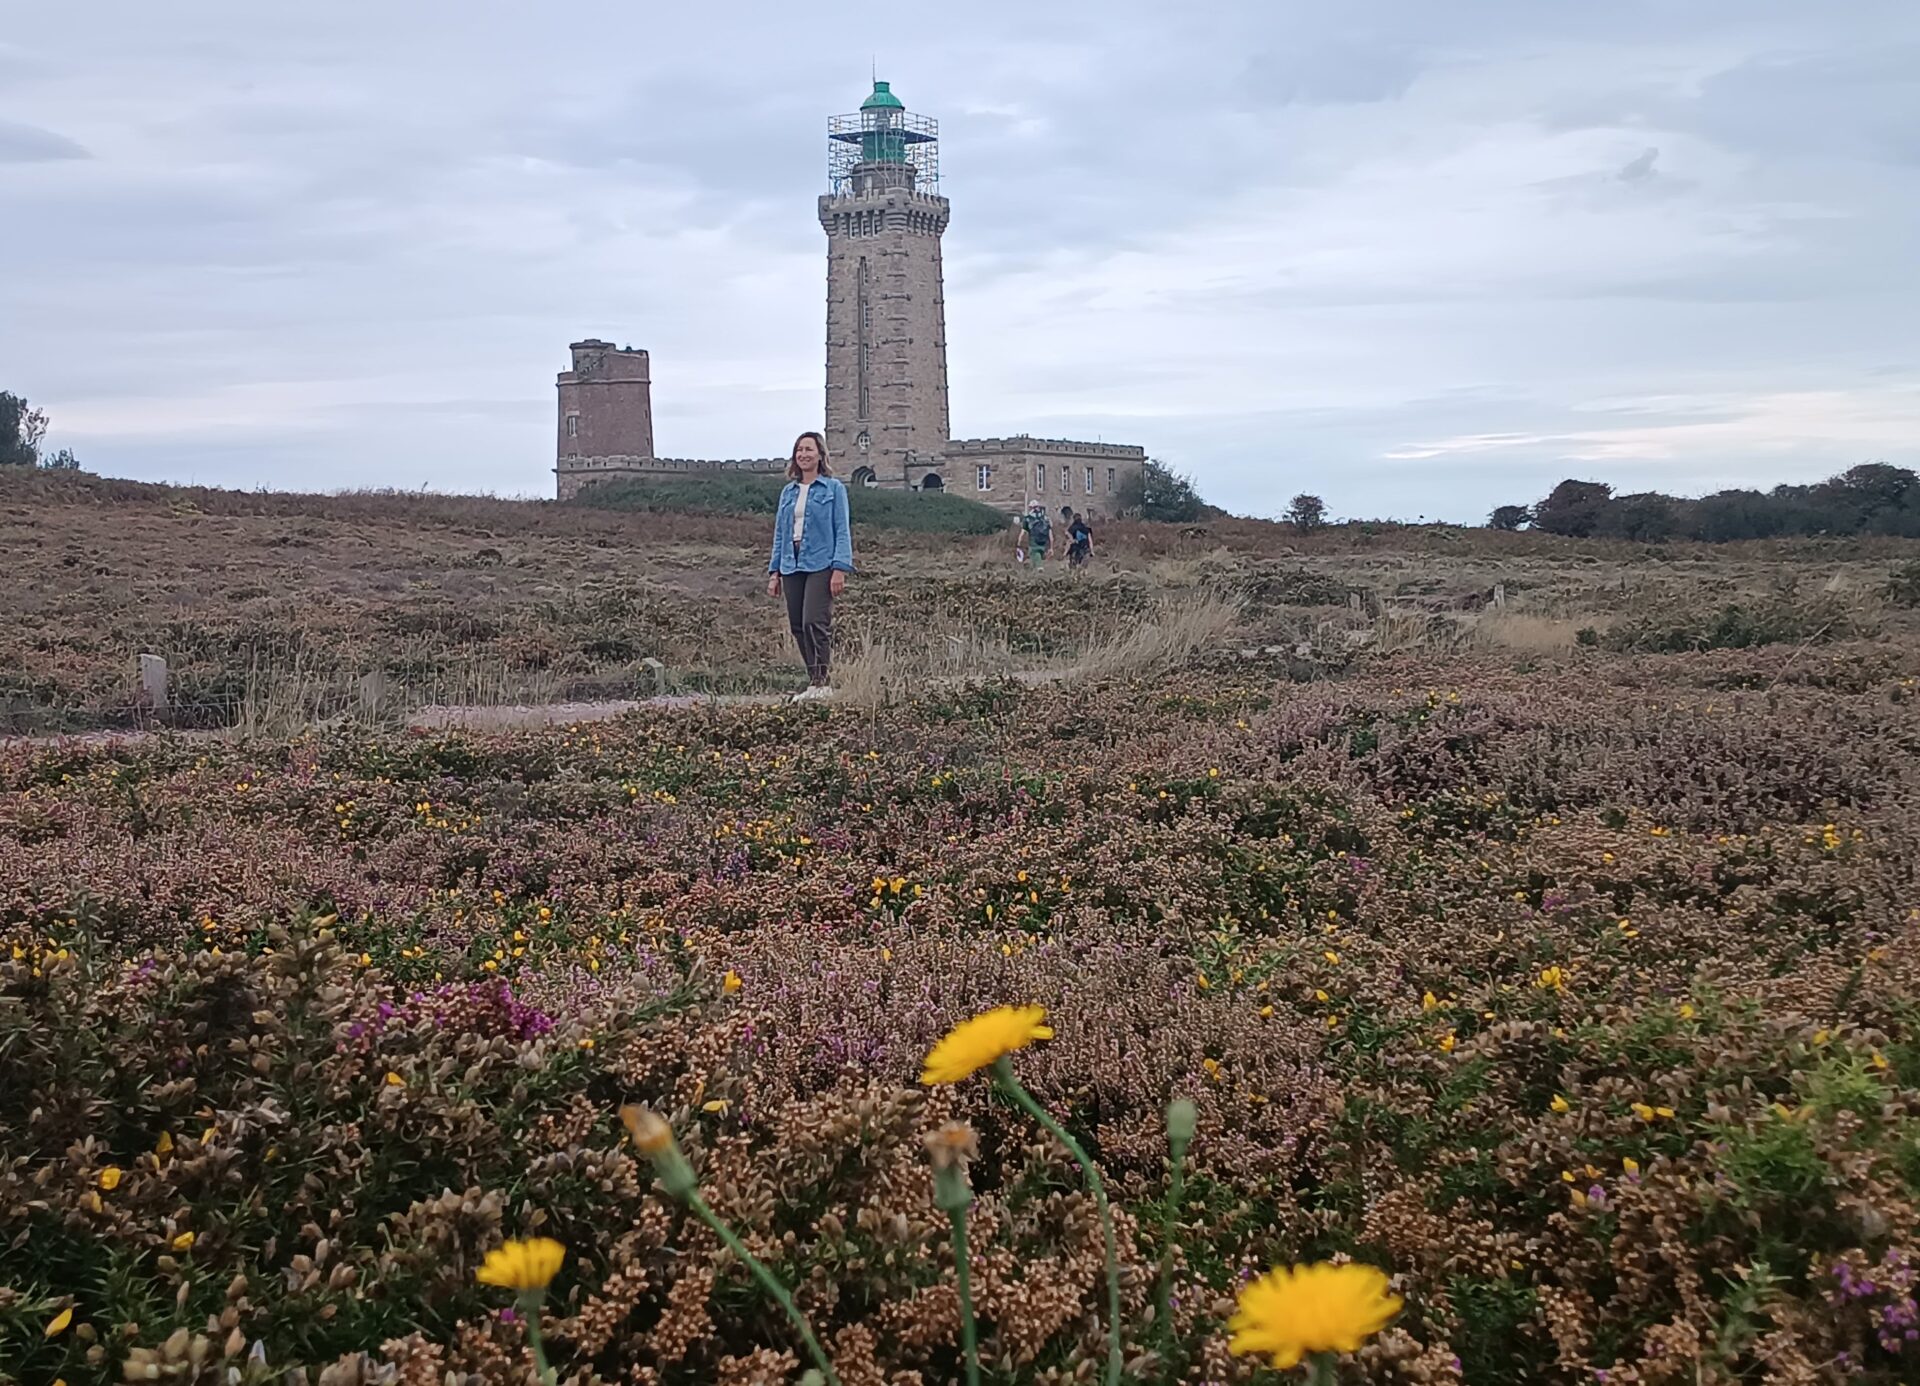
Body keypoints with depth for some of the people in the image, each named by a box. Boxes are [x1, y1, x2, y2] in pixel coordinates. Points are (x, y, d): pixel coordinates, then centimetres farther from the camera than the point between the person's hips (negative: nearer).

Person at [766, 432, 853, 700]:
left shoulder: (833, 488, 2)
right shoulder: (788, 492, 16)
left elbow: (843, 530, -3)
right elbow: (780, 533, 19)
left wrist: (840, 569, -12)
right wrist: (774, 572, 12)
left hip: (820, 565, -6)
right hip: (792, 566, 6)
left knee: (814, 623, -16)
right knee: (797, 627, 4)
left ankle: (821, 682, -9)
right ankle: (815, 683, 12)